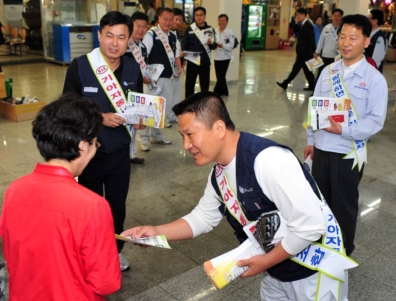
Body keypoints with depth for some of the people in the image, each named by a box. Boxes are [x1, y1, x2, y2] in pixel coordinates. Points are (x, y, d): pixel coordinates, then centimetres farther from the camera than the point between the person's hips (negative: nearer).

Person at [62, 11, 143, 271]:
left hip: (120, 152, 3)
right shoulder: (79, 67, -14)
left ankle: (115, 250, 40)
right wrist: (100, 118, -23)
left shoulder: (133, 69, -2)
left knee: (117, 206, 18)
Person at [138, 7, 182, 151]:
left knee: (163, 108, 15)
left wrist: (178, 68, 5)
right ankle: (144, 139, 5)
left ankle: (157, 136, 29)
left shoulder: (173, 37, 11)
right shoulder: (151, 34, -10)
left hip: (168, 77, 7)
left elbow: (176, 54, 22)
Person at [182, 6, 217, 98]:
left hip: (205, 63, 1)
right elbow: (184, 46, 0)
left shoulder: (210, 30, 2)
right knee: (189, 85, 5)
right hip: (192, 62, -1)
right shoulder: (189, 29, -2)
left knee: (205, 86, 10)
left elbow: (214, 46, 5)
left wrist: (211, 43, -17)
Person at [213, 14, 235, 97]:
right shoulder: (215, 31, 8)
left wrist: (222, 45, -30)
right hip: (217, 57, 5)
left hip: (225, 58, -5)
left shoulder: (230, 33, -9)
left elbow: (231, 46, -16)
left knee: (221, 77, -5)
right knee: (219, 76, 12)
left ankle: (216, 93, 2)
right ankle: (224, 92, 27)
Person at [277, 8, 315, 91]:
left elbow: (312, 40, -18)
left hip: (305, 52, -10)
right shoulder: (303, 24, 14)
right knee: (307, 70, 12)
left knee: (296, 68, -4)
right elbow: (297, 33, 19)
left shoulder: (308, 25, -15)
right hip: (302, 52, 10)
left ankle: (285, 84, 0)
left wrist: (312, 52, -19)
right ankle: (312, 86, 18)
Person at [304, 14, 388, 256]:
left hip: (348, 152, -4)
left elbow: (375, 121, -14)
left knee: (344, 205, 12)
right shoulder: (328, 72, 4)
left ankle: (343, 252, 33)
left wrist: (342, 130, -26)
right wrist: (311, 140, 10)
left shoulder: (374, 79, -11)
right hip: (322, 148, 5)